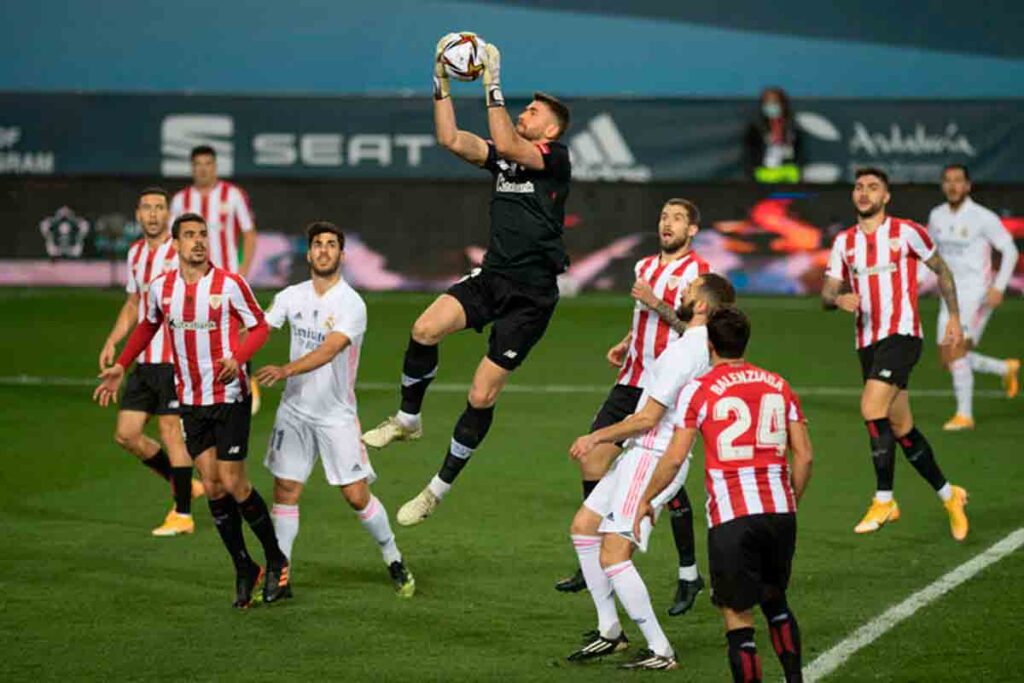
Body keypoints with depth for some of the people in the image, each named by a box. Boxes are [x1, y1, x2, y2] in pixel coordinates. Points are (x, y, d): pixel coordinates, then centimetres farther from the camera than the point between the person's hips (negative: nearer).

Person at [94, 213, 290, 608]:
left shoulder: (229, 284, -11)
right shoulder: (161, 288, 3)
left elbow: (259, 327, -3)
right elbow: (148, 326, 22)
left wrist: (237, 358, -21)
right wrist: (121, 366, 17)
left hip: (230, 397, -4)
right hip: (191, 400, 4)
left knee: (233, 484, -7)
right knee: (212, 487, 3)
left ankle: (276, 561, 11)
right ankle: (244, 571, 14)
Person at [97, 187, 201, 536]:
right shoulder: (135, 252, 12)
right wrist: (112, 342, 14)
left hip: (177, 359, -7)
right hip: (144, 360, 7)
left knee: (171, 431, -4)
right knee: (126, 434, 6)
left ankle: (182, 514, 7)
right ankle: (184, 485, 24)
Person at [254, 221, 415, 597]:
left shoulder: (351, 305, -14)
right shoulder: (291, 297, 3)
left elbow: (328, 351, -27)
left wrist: (285, 370, -41)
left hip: (336, 415, -4)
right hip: (294, 410, 4)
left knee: (357, 495, -3)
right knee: (285, 492, 1)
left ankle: (395, 562, 18)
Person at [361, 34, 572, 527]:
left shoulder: (556, 159, -7)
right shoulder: (502, 156, 13)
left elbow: (505, 144, -23)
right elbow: (451, 139, 2)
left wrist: (493, 85, -22)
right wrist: (442, 83, -3)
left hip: (532, 292, -6)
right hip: (492, 277, 6)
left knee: (482, 395, -5)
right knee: (425, 329, -21)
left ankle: (440, 488, 7)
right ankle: (408, 419, 2)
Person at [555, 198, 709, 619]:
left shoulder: (697, 272, -7)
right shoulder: (645, 268, 16)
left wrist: (657, 304, -20)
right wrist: (624, 344, 13)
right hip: (632, 381, 7)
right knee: (592, 455, -1)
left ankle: (689, 573, 9)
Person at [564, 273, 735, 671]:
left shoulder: (684, 352, -20)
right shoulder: (706, 347, 11)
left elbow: (648, 418, -18)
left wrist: (597, 438, -8)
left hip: (653, 459, -11)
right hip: (642, 455, 11)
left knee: (613, 556, -15)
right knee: (583, 527, 17)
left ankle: (660, 651, -10)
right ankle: (609, 631, 20)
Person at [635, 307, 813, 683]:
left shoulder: (699, 390, -3)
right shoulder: (779, 386, 11)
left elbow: (675, 458, -4)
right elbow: (804, 455, 9)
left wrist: (646, 500, 11)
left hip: (732, 519, -5)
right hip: (779, 512, 5)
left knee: (738, 616, 1)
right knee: (775, 600, 24)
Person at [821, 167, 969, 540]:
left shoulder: (906, 232, -1)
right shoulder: (844, 242, 11)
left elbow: (941, 270, 10)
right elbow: (827, 294, 10)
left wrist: (954, 317, 7)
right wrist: (839, 299, -13)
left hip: (901, 334, -6)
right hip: (867, 341, 6)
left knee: (872, 408, -23)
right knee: (901, 429, 9)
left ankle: (884, 499, -14)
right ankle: (948, 495, 26)